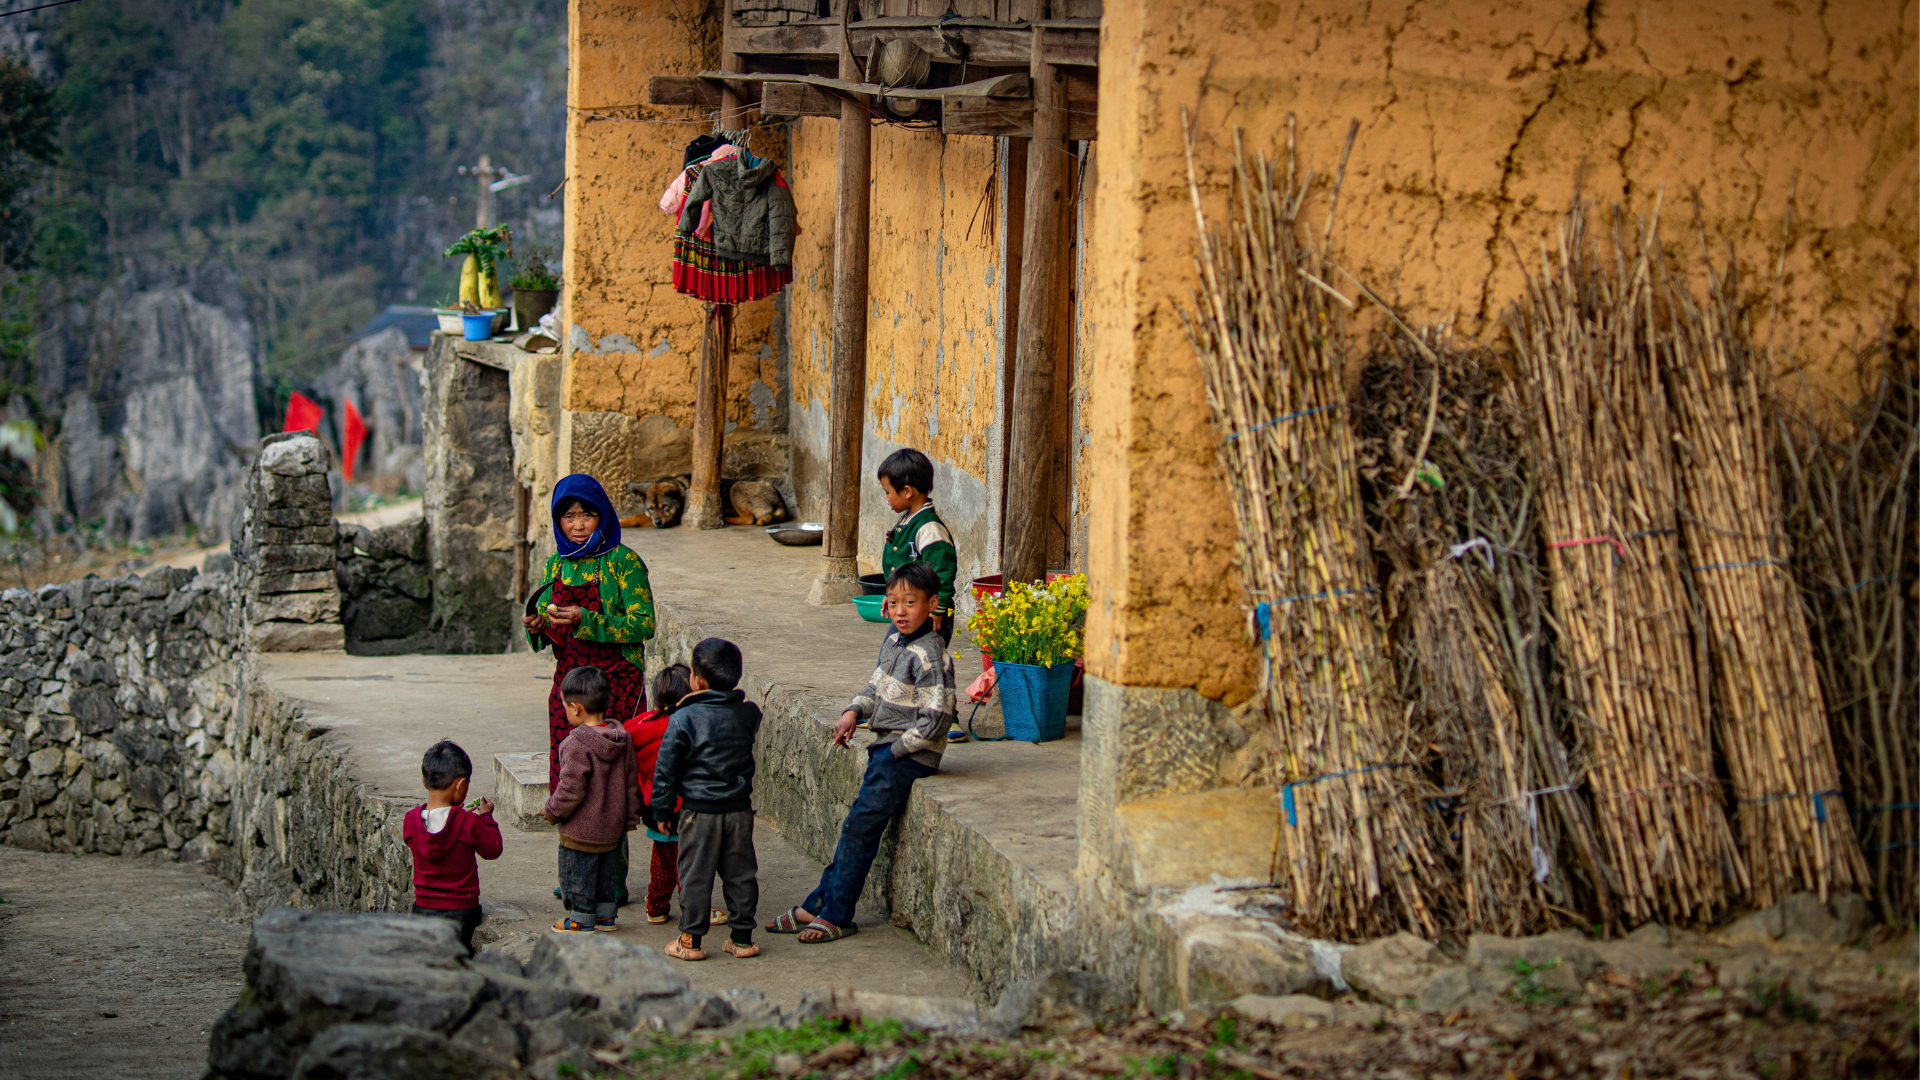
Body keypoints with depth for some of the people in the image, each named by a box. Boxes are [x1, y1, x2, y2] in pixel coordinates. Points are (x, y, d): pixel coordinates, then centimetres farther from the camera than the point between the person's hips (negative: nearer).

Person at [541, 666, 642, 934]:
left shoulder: (576, 745, -24)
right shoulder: (622, 739, -1)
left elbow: (571, 789, -23)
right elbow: (631, 783, 7)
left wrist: (551, 810, -7)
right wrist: (630, 818, 17)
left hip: (580, 830, -7)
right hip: (612, 828, 7)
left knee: (577, 874, 7)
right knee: (606, 872, 22)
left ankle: (581, 919, 14)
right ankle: (606, 914, 31)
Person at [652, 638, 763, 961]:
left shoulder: (684, 719, -12)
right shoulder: (748, 714, -1)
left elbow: (665, 769, -8)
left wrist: (663, 810, 1)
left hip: (699, 812, -4)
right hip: (740, 810, 4)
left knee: (695, 876, 5)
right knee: (740, 874, 11)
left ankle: (691, 939, 8)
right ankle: (742, 937, 16)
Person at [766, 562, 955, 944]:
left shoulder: (929, 656, -19)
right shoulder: (895, 638, 8)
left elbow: (935, 720, -21)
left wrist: (896, 749, -14)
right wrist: (854, 712, 5)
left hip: (909, 755, -8)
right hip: (886, 748, 8)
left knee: (860, 827, -7)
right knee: (858, 827, 10)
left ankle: (836, 916, 2)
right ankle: (817, 906, 15)